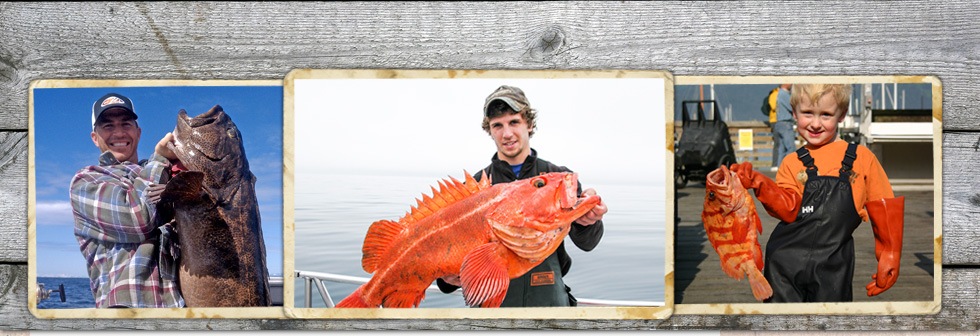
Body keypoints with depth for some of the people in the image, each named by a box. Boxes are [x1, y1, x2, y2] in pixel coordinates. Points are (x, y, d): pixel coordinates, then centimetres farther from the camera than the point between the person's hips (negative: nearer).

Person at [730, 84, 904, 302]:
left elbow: (884, 210, 6)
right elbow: (789, 210, -6)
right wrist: (759, 184, -19)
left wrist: (890, 257, 3)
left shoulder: (861, 157, 3)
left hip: (834, 267, -1)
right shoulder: (792, 163, 6)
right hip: (787, 261, 1)